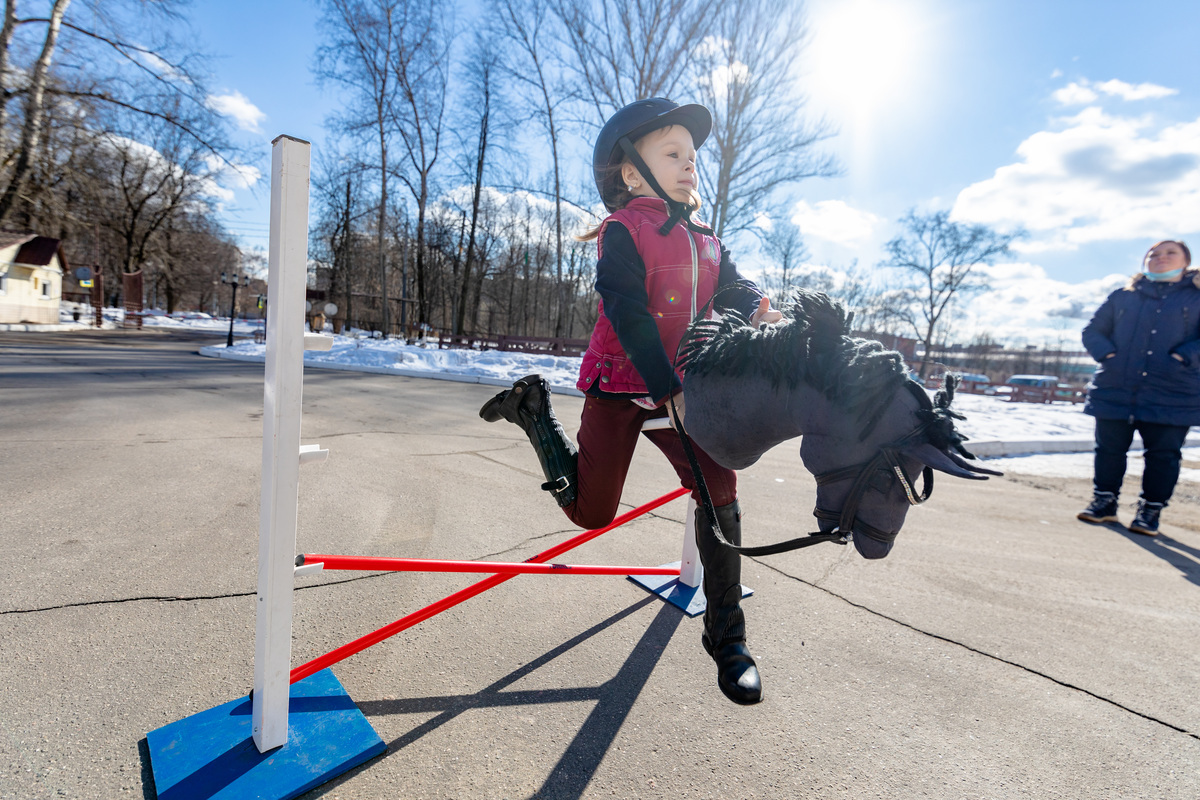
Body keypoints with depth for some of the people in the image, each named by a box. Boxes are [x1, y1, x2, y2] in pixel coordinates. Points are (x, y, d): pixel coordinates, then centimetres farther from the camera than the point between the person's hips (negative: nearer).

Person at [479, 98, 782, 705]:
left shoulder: (703, 240, 11)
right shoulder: (623, 231, -11)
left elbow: (734, 287, 2)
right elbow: (630, 316, -21)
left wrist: (756, 312, -22)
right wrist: (672, 391, -26)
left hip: (680, 387, 5)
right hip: (620, 385, -5)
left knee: (719, 490, -7)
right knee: (590, 512, 5)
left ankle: (725, 635, 9)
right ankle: (534, 409, 26)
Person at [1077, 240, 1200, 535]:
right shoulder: (1122, 297, 13)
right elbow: (1092, 331, 12)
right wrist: (1106, 355, -5)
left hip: (1171, 396, -1)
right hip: (1114, 391, 1)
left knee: (1163, 454, 3)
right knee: (1109, 449, 7)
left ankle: (1150, 510, 15)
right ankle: (1104, 501, 19)